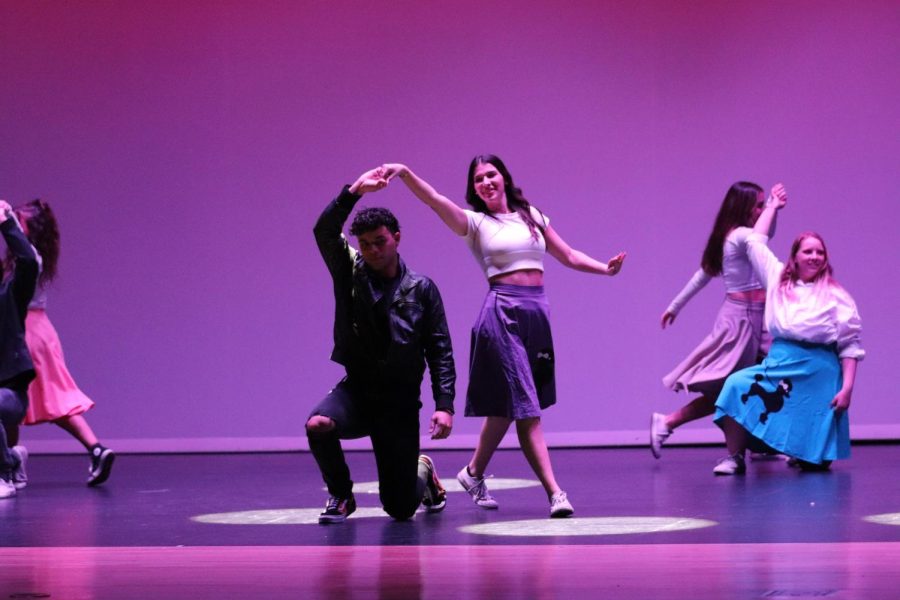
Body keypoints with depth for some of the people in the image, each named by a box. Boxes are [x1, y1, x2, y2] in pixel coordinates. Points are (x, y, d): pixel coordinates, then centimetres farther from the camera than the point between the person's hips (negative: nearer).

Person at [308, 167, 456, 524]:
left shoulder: (421, 289, 0)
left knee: (400, 508, -1)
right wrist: (355, 191, -27)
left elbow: (440, 351, -2)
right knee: (318, 425, -34)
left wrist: (444, 405, -12)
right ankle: (341, 496, -4)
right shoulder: (350, 273, 2)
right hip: (356, 390, 1)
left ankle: (424, 472, 38)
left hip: (400, 402, -1)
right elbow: (324, 232, -16)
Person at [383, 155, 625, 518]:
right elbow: (433, 199, -14)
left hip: (536, 311, 5)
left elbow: (568, 256, 19)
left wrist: (605, 268, 6)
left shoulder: (532, 216, 16)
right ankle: (554, 491, -12)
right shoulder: (475, 222, 2)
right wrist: (404, 174, -30)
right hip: (502, 312, -5)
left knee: (507, 406, 12)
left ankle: (474, 473, 32)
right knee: (523, 405, -10)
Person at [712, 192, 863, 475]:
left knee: (813, 460, -3)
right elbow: (755, 242, 20)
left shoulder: (836, 296, 0)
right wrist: (773, 206, 30)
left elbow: (850, 346, -3)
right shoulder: (778, 279, 11)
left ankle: (809, 457, 35)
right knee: (737, 386, -25)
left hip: (817, 372, -3)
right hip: (778, 364, 3)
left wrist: (847, 389, -12)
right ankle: (734, 458, -17)